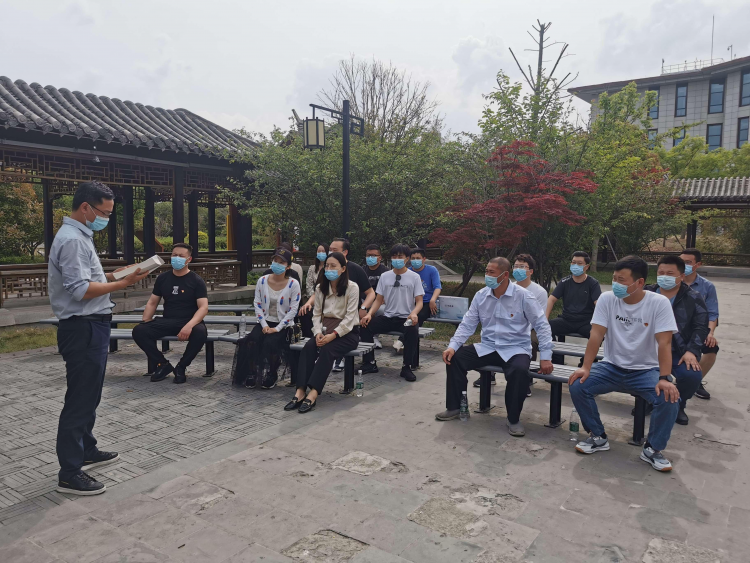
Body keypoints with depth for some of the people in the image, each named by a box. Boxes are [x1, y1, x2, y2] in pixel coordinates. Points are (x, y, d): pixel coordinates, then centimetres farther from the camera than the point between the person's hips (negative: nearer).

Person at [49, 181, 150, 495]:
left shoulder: (80, 236, 15)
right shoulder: (72, 239, -18)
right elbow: (80, 290, -25)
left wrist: (115, 276, 8)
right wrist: (123, 284, -23)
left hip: (91, 327, 11)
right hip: (83, 329, -11)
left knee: (88, 396, 21)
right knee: (80, 400, -4)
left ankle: (87, 451, 35)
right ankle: (69, 474, 5)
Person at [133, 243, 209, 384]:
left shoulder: (196, 280, -3)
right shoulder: (163, 278, 10)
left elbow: (203, 307, -13)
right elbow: (152, 303, 15)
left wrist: (189, 326, -31)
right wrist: (145, 322, -4)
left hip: (189, 322, -4)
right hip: (167, 321, 4)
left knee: (200, 332, -37)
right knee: (139, 331, -21)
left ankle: (181, 367, -11)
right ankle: (163, 364, -2)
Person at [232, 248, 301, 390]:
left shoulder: (293, 284, -7)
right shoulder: (262, 281, 3)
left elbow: (293, 310, -10)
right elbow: (257, 304, 3)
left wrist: (277, 328, -16)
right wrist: (264, 325, -10)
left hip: (283, 325, -3)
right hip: (265, 322, 3)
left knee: (270, 343, -29)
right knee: (252, 340, -25)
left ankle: (272, 375, -3)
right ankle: (251, 374, -7)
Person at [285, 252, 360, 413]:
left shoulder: (352, 288, -8)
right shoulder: (320, 288, 10)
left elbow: (349, 318, -14)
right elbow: (316, 314, 6)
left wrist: (333, 335, -24)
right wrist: (318, 333, -13)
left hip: (347, 332, -4)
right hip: (325, 330, 5)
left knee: (327, 350, -33)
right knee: (308, 347, -26)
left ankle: (313, 394, -40)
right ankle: (300, 392, -34)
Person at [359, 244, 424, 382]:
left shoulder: (414, 277, 1)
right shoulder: (385, 276, 9)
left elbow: (419, 302, -3)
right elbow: (379, 300, 10)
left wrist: (414, 313, -26)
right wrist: (369, 314, -10)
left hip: (406, 318, -3)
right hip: (388, 317, 3)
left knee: (413, 331, -36)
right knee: (366, 325, -20)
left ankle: (407, 367, -18)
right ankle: (370, 363, -5)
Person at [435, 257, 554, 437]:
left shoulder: (523, 296, -12)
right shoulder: (481, 295, 1)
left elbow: (542, 325, -9)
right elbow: (468, 324, 2)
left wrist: (545, 357, -14)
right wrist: (453, 345, -12)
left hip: (515, 349, -4)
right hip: (487, 348, 4)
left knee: (519, 370, -36)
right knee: (454, 358, -13)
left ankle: (514, 419, -13)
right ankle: (454, 407, 4)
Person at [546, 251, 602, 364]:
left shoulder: (593, 284, -1)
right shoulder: (565, 282, 7)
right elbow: (551, 300, 1)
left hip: (585, 322, -3)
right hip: (566, 320, 3)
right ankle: (557, 363, -7)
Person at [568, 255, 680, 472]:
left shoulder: (659, 303, -12)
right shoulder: (607, 298, -7)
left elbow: (664, 342, -18)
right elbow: (596, 335, -11)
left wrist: (664, 378, -30)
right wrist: (585, 368, -21)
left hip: (646, 370, -2)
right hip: (612, 367, 2)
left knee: (670, 398, -28)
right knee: (577, 386, -20)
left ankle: (653, 449, -1)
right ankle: (598, 437, 4)